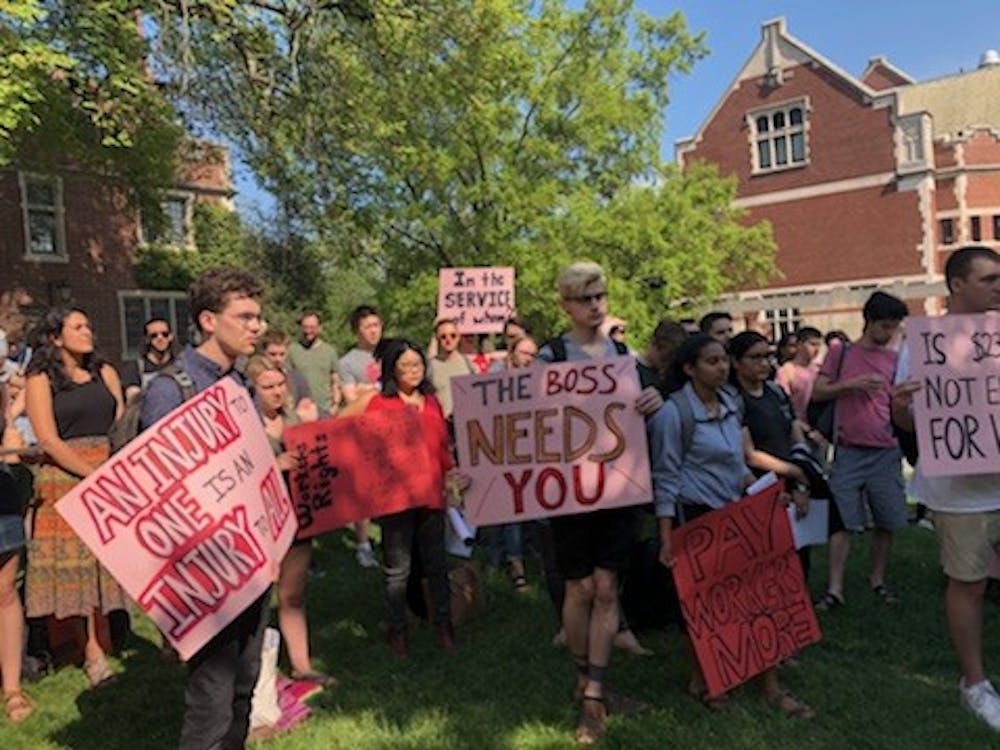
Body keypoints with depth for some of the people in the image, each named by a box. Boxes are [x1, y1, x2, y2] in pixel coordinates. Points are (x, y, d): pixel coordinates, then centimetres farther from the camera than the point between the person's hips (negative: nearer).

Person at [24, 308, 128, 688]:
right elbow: (49, 440, -8)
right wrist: (93, 475, -14)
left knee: (102, 560, 3)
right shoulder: (40, 380, 0)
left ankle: (94, 644, 11)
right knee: (71, 560, 2)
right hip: (64, 479, -3)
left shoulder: (105, 372, 11)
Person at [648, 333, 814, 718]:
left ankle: (770, 685, 18)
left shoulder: (730, 403, 6)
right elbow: (666, 480, -13)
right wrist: (667, 539, -14)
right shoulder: (673, 413, -15)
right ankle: (700, 679, 27)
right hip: (696, 517, -7)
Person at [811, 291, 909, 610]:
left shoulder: (895, 359, 7)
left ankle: (877, 579, 29)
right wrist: (850, 384, -14)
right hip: (849, 452, -2)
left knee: (887, 522, 9)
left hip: (886, 452, 3)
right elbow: (816, 393, 0)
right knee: (843, 522, 0)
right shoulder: (840, 352, 2)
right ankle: (835, 589, 6)